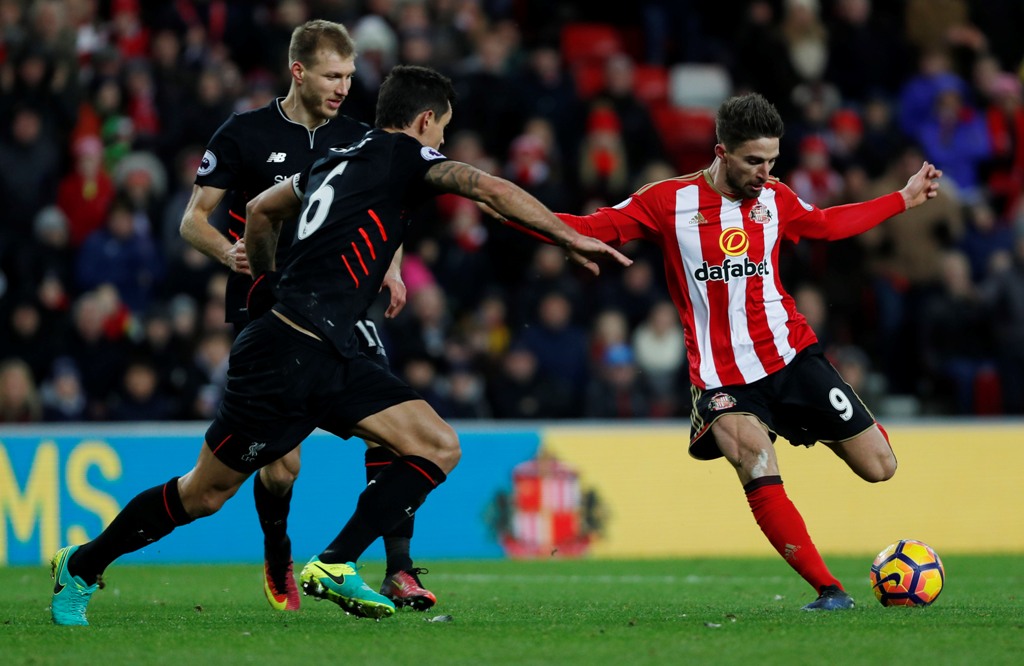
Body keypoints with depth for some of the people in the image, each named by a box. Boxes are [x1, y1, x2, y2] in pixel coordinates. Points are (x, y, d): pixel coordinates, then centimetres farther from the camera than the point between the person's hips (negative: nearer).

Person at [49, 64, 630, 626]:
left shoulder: (337, 161, 18)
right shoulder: (403, 156, -6)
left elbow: (261, 210, 32)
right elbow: (490, 189, -19)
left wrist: (266, 282, 40)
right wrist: (570, 237, -15)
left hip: (332, 358, 9)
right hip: (286, 354, -9)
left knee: (440, 448, -2)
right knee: (205, 494, 2)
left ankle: (335, 566, -4)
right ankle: (82, 568, 19)